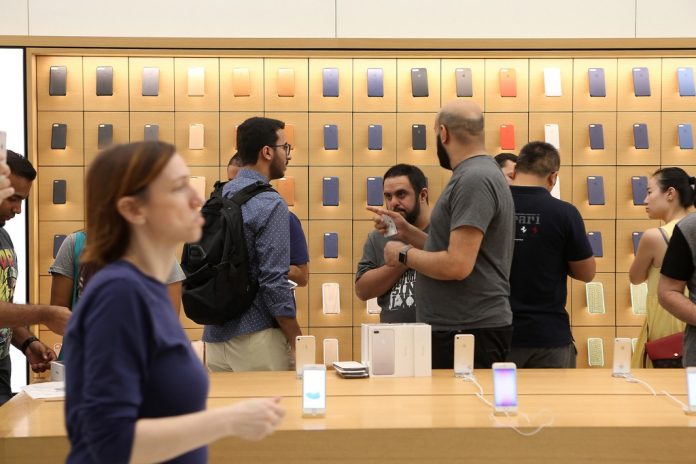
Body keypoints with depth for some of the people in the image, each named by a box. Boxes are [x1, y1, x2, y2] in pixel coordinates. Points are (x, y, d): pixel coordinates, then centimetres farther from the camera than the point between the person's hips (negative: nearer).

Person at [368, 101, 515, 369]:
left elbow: (457, 265, -23)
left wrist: (404, 253, -9)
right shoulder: (480, 174, 16)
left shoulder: (473, 180, -16)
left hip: (471, 332, -10)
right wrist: (406, 232, 16)